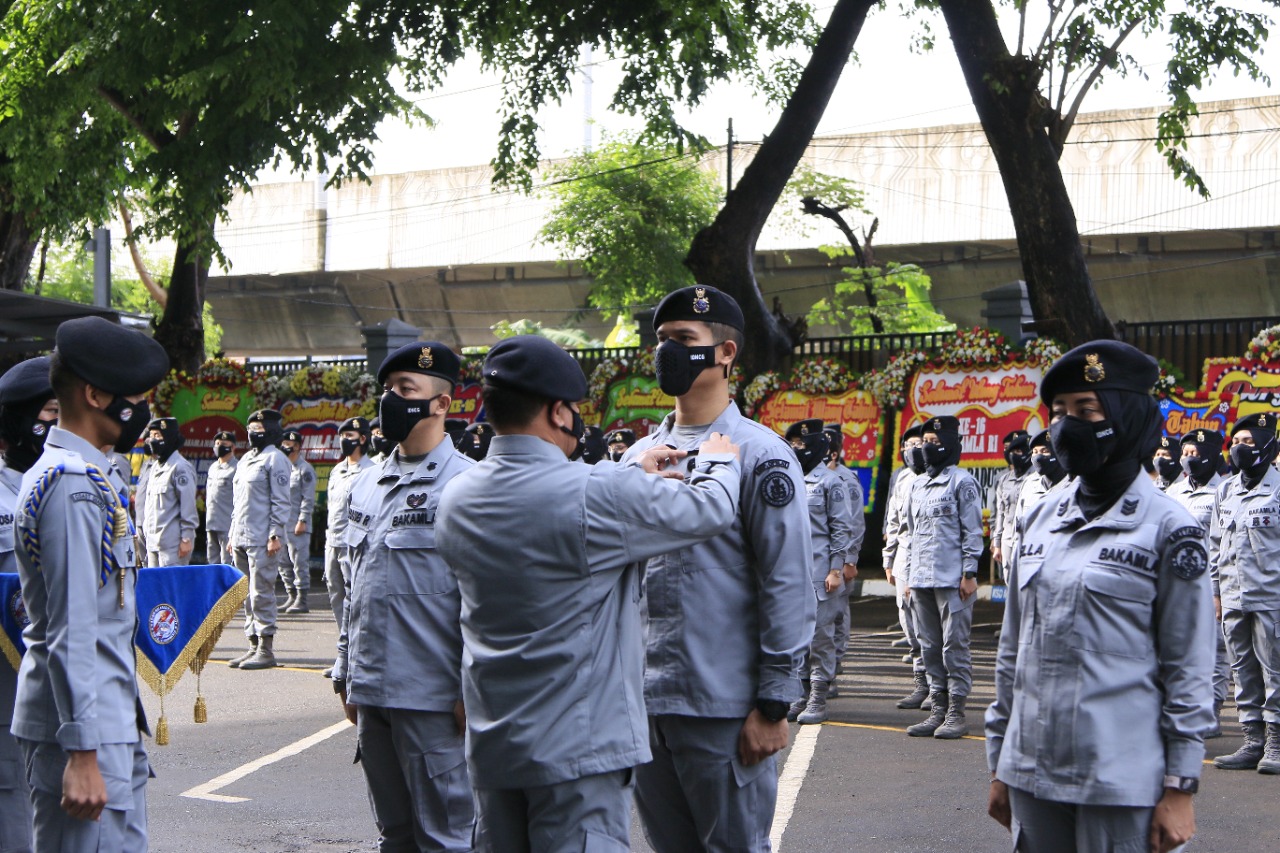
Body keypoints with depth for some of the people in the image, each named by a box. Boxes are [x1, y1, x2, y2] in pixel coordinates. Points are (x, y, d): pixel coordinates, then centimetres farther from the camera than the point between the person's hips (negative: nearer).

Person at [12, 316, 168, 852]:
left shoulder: (89, 475, 15)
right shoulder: (74, 485, -16)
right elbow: (71, 631, -21)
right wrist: (82, 754, -22)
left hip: (111, 721, 10)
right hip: (85, 729, -10)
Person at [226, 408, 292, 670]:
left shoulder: (275, 459, -6)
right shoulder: (246, 459, 19)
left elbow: (281, 501, -11)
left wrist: (276, 534, -17)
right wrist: (232, 534, 20)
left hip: (262, 538, -9)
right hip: (241, 538, 9)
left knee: (261, 594, -8)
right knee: (247, 596, 9)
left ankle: (266, 650, -5)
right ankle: (254, 645, 15)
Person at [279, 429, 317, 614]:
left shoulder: (304, 469, -7)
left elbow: (308, 498, -11)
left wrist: (302, 521, -17)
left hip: (297, 527, -8)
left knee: (299, 562, -7)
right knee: (284, 563, 11)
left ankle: (302, 600, -4)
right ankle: (291, 597, 19)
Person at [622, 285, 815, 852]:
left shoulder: (758, 454, -8)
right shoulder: (639, 456, 11)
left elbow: (788, 586, -11)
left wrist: (773, 706, -14)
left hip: (725, 710, -6)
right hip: (642, 702, 6)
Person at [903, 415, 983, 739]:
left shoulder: (962, 482, -4)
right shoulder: (917, 484, 17)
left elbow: (972, 531, -7)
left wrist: (969, 574, -11)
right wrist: (909, 574, 17)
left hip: (952, 579, -7)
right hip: (921, 579, 7)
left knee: (954, 645, -4)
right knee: (929, 646, 9)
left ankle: (957, 713, 0)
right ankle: (938, 709, 15)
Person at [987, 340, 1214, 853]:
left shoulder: (1167, 529, -5)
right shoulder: (1041, 518, 10)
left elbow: (1189, 671, -5)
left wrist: (1180, 789, -8)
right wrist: (999, 764, 14)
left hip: (1121, 784, -5)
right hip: (1031, 772, 5)